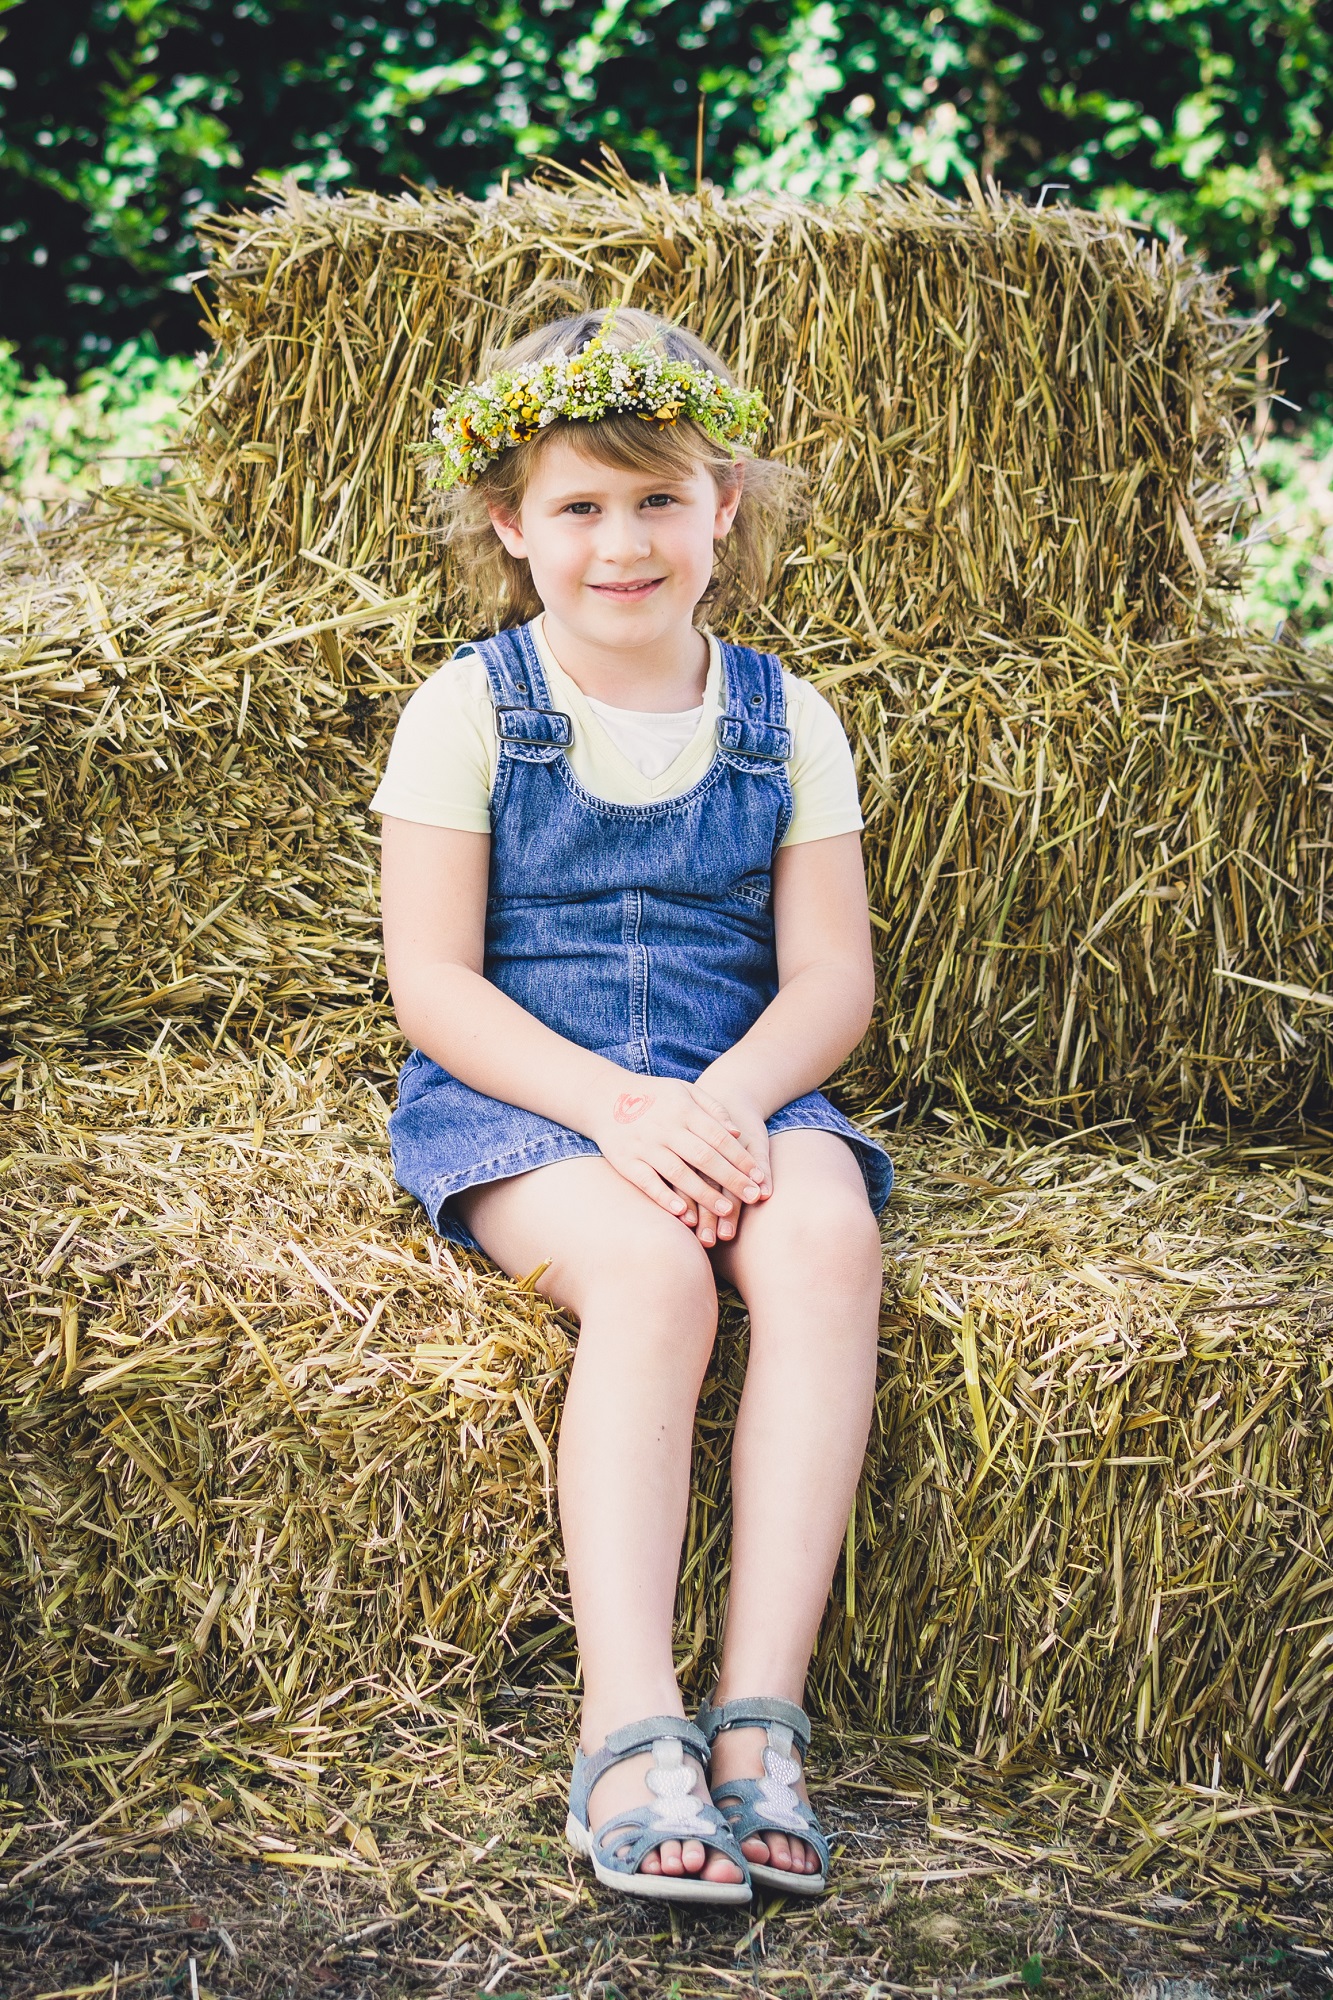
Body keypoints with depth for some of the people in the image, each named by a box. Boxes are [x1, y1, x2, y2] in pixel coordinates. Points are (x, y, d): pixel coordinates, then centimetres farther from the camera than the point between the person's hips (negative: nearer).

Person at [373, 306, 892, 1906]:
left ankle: (761, 1706, -29)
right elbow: (432, 980, -6)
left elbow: (831, 975, 3)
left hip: (736, 1089, 3)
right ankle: (629, 1730, -33)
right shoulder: (471, 711, -1)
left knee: (827, 1241, -31)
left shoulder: (785, 723, 7)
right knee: (647, 1271, -34)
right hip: (517, 1099, -2)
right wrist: (615, 1106, -21)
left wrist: (728, 1098, -18)